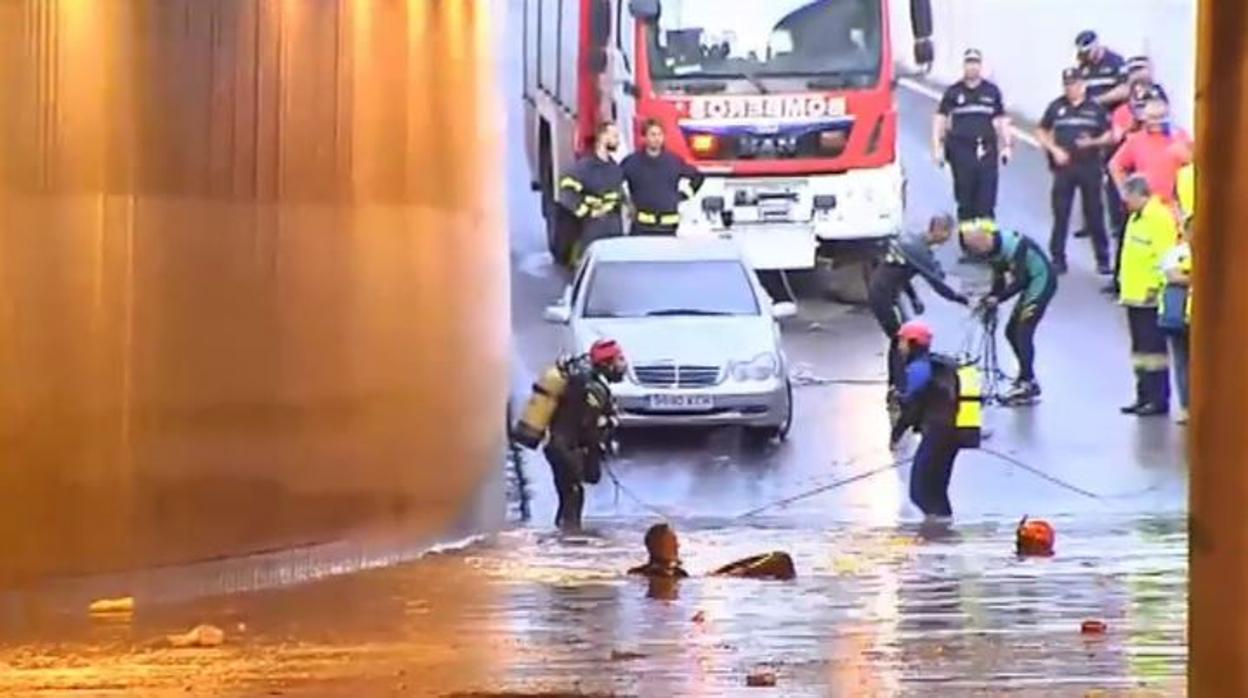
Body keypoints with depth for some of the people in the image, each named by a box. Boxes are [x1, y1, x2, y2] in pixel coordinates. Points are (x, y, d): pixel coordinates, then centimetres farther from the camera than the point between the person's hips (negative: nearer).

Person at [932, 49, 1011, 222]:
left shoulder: (992, 91, 11)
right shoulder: (953, 92, 6)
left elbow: (1001, 121, 16)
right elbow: (939, 119, 7)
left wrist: (1006, 146, 10)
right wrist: (937, 147, -1)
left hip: (986, 150, 1)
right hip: (961, 150, -1)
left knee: (986, 200, -4)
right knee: (965, 199, 2)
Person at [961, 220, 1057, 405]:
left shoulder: (1013, 246, -28)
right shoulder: (994, 249, -1)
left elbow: (1019, 281, -28)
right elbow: (1000, 277, 5)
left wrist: (998, 299, -29)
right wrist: (990, 300, -5)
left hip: (1042, 281, -9)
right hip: (1031, 283, 9)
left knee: (1023, 332, -13)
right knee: (1012, 331, 10)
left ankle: (1027, 384, -10)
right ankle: (1027, 378, 22)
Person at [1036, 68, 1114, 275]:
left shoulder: (1095, 109, 3)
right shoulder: (1056, 107, 5)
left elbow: (1108, 136, 5)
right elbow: (1041, 133, 10)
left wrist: (1093, 142, -15)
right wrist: (1054, 149, -5)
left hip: (1090, 166, -1)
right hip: (1064, 166, 1)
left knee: (1094, 214, 2)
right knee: (1060, 213, 2)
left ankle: (1103, 259, 9)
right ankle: (1058, 258, 9)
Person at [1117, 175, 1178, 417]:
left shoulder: (1160, 218, -16)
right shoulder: (1136, 217, 15)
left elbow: (1165, 258, -21)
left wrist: (1156, 287, -21)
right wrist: (1124, 282, 19)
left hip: (1149, 298, -10)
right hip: (1134, 296, 10)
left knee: (1154, 349, -6)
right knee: (1140, 349, 13)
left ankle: (1159, 400, -2)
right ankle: (1144, 397, 19)